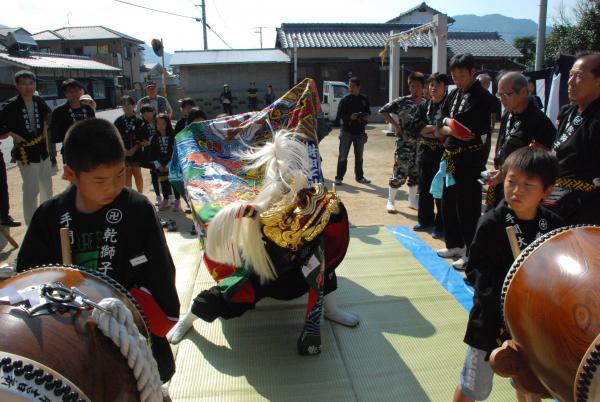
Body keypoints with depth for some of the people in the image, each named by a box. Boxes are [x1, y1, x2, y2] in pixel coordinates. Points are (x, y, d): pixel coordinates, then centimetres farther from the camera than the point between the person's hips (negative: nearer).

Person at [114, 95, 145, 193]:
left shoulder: (139, 121, -4)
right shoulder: (119, 121, 0)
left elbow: (142, 139, -4)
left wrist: (134, 149, -13)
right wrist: (123, 149, -10)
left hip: (136, 151, -1)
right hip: (124, 152, 1)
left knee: (137, 173, 9)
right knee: (127, 174, 7)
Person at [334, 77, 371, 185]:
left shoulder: (364, 99, 7)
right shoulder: (345, 99, -3)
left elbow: (368, 112, 19)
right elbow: (339, 115, -4)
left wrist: (366, 117, -4)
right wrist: (349, 117, -20)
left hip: (360, 131, 4)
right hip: (347, 131, -4)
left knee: (359, 156, 14)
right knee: (343, 156, -2)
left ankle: (359, 176, 25)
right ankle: (339, 177, 5)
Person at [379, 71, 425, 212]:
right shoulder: (402, 101, -6)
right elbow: (383, 111, -6)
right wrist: (395, 124, -9)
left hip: (420, 144, 5)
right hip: (404, 143, -5)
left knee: (416, 173, 13)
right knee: (400, 172, -6)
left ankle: (412, 200, 27)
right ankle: (390, 201, 7)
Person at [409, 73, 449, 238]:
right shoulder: (423, 105, 11)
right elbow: (414, 125, -2)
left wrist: (428, 130, -13)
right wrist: (436, 129, -13)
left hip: (443, 153, -6)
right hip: (425, 152, 6)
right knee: (424, 188, 14)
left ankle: (441, 225, 9)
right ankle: (426, 220, 28)